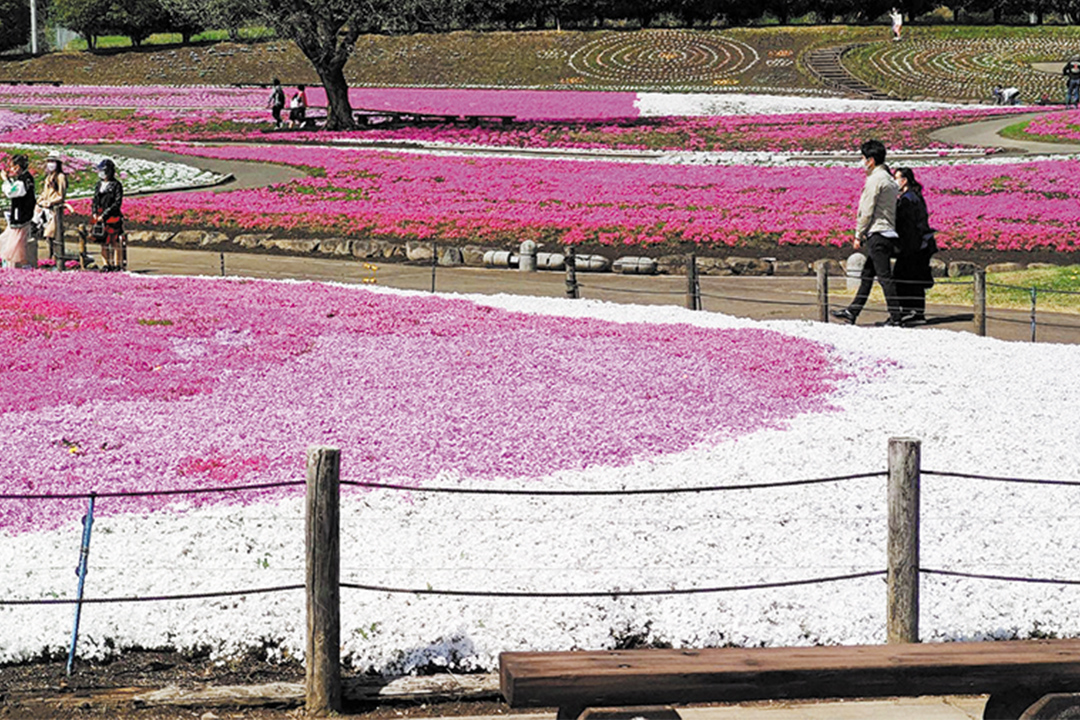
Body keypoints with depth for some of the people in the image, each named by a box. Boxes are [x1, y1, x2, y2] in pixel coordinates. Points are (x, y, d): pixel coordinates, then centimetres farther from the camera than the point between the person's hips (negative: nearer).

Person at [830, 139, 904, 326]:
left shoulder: (875, 179, -12)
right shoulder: (889, 179, 17)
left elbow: (866, 211, -14)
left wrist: (858, 236, -6)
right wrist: (865, 234, 20)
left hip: (877, 234, -10)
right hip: (889, 233, 10)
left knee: (884, 276, -7)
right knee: (867, 275, 14)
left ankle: (895, 317, -7)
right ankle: (852, 312, 19)